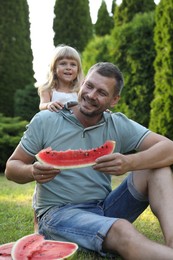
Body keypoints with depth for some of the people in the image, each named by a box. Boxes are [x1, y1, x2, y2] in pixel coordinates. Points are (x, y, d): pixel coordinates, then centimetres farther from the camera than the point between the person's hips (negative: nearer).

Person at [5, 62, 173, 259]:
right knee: (121, 230, -35)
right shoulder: (45, 121, -3)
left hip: (105, 209, 4)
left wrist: (129, 163, -30)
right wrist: (33, 172, -23)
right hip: (58, 213, -4)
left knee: (156, 166, -15)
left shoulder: (119, 126, 1)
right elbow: (11, 168, 2)